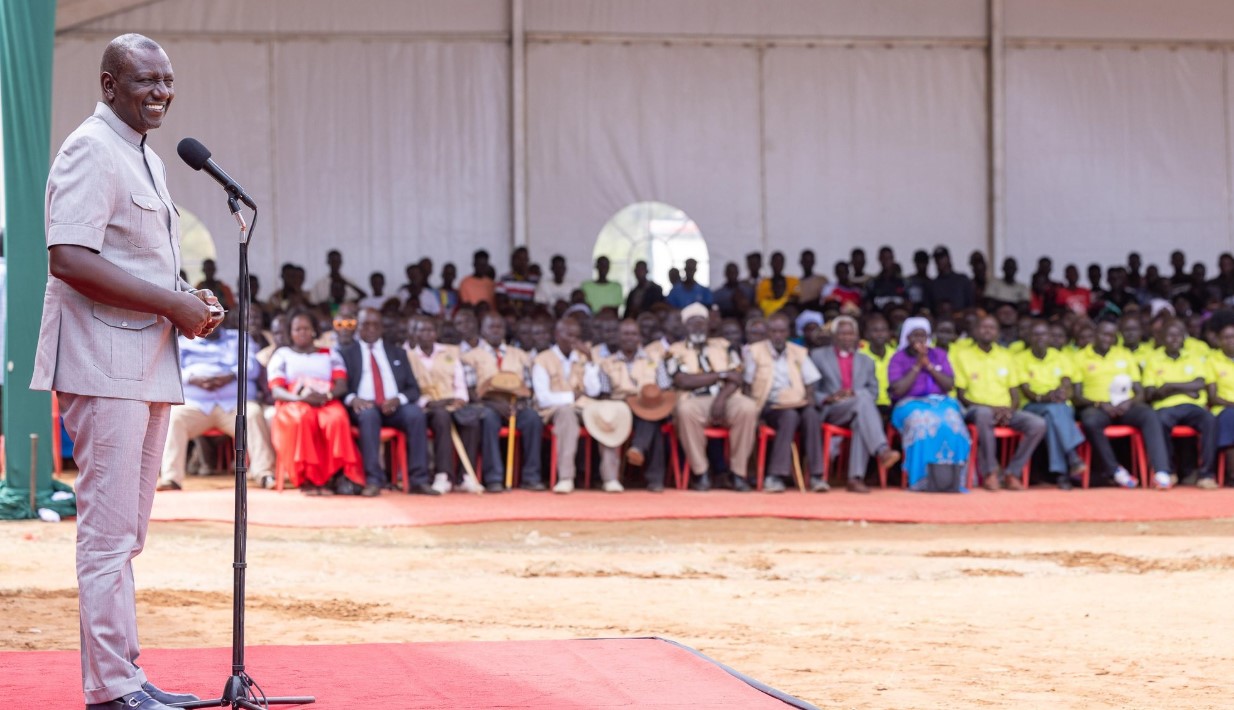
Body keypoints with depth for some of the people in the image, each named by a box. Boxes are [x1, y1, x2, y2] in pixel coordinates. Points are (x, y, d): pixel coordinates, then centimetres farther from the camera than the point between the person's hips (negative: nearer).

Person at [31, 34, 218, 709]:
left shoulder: (147, 159, 20)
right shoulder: (90, 151, -11)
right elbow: (70, 259, -22)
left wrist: (188, 299, 8)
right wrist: (171, 304, -18)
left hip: (147, 363, 10)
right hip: (103, 365, -10)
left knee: (125, 531, 13)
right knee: (108, 529, -8)